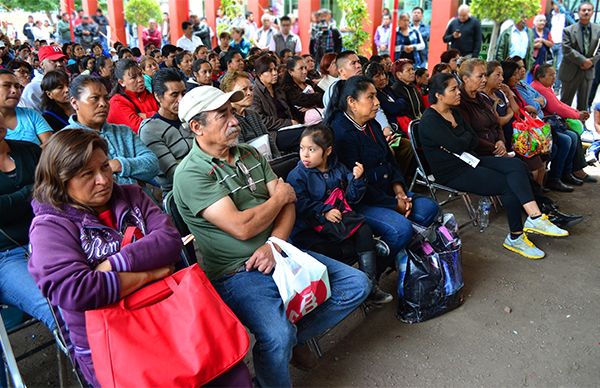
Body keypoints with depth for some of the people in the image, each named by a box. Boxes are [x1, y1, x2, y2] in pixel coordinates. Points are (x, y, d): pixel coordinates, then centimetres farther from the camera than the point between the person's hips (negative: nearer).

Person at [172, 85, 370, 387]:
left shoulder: (250, 154, 11)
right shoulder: (190, 174, -12)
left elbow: (288, 203, 5)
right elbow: (241, 227, -22)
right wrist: (280, 195, -5)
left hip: (277, 255, 7)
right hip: (235, 273, -7)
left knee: (356, 284, 2)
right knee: (277, 335, -32)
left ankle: (295, 338, 15)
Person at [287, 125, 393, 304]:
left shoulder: (338, 169, 11)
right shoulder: (296, 176, -4)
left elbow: (350, 197, 10)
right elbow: (300, 204, -17)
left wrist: (357, 179, -8)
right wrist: (324, 212, -28)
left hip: (338, 220, 5)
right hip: (308, 229, -5)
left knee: (364, 231, -15)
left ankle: (370, 285, -10)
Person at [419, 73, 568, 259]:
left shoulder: (454, 112, 12)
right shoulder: (430, 120, -16)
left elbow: (475, 140, 8)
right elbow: (459, 145, -22)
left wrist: (458, 144, -12)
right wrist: (466, 136, 0)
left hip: (467, 160, 9)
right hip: (452, 173, -8)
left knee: (516, 165, -13)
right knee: (510, 184, -14)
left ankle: (535, 218, -22)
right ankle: (515, 237, -3)